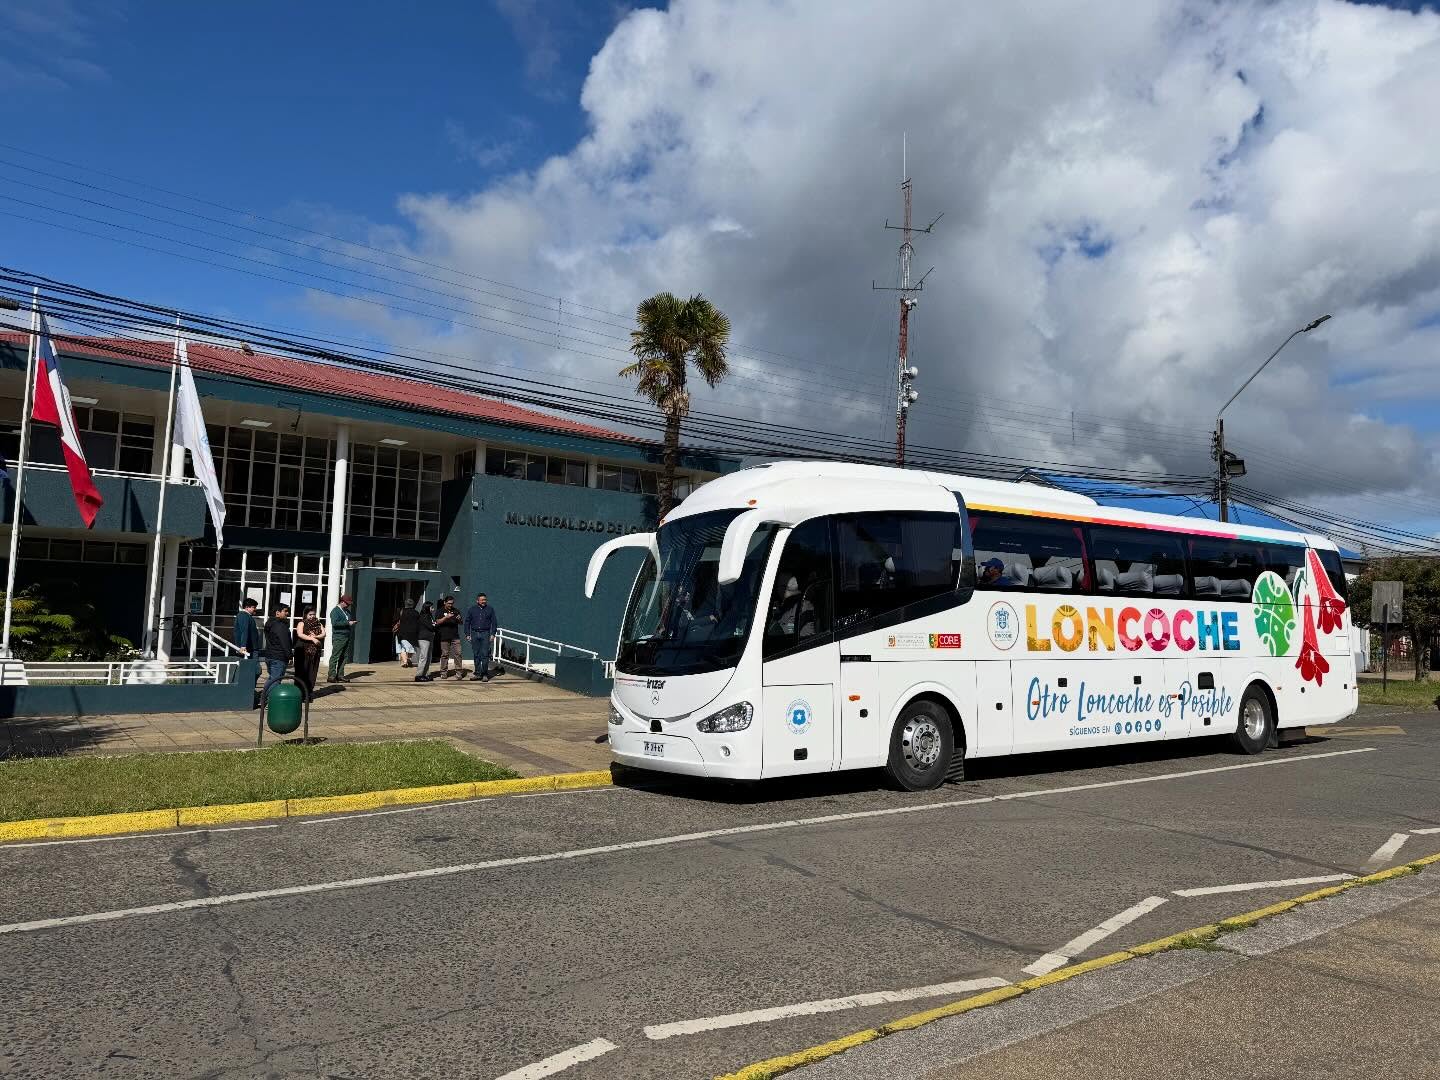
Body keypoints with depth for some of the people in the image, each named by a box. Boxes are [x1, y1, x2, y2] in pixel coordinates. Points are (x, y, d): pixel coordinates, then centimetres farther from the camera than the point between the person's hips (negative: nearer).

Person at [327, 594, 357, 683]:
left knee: (345, 657, 7)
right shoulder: (335, 611, -6)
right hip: (338, 638, -8)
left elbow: (350, 619, 31)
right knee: (335, 657, -7)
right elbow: (335, 623, -19)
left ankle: (340, 675, 13)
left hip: (347, 638, 8)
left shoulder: (347, 611, 19)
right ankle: (331, 676, -6)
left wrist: (353, 622, 9)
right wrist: (348, 623, -19)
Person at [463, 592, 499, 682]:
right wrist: (467, 634, 3)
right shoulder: (472, 609, 8)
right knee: (476, 655, 5)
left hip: (485, 634, -2)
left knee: (485, 654, -6)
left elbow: (494, 622, 7)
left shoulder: (490, 609, 5)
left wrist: (493, 634, -1)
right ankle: (477, 673, 11)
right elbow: (467, 622, 11)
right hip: (474, 634, 2)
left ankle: (485, 674, -2)